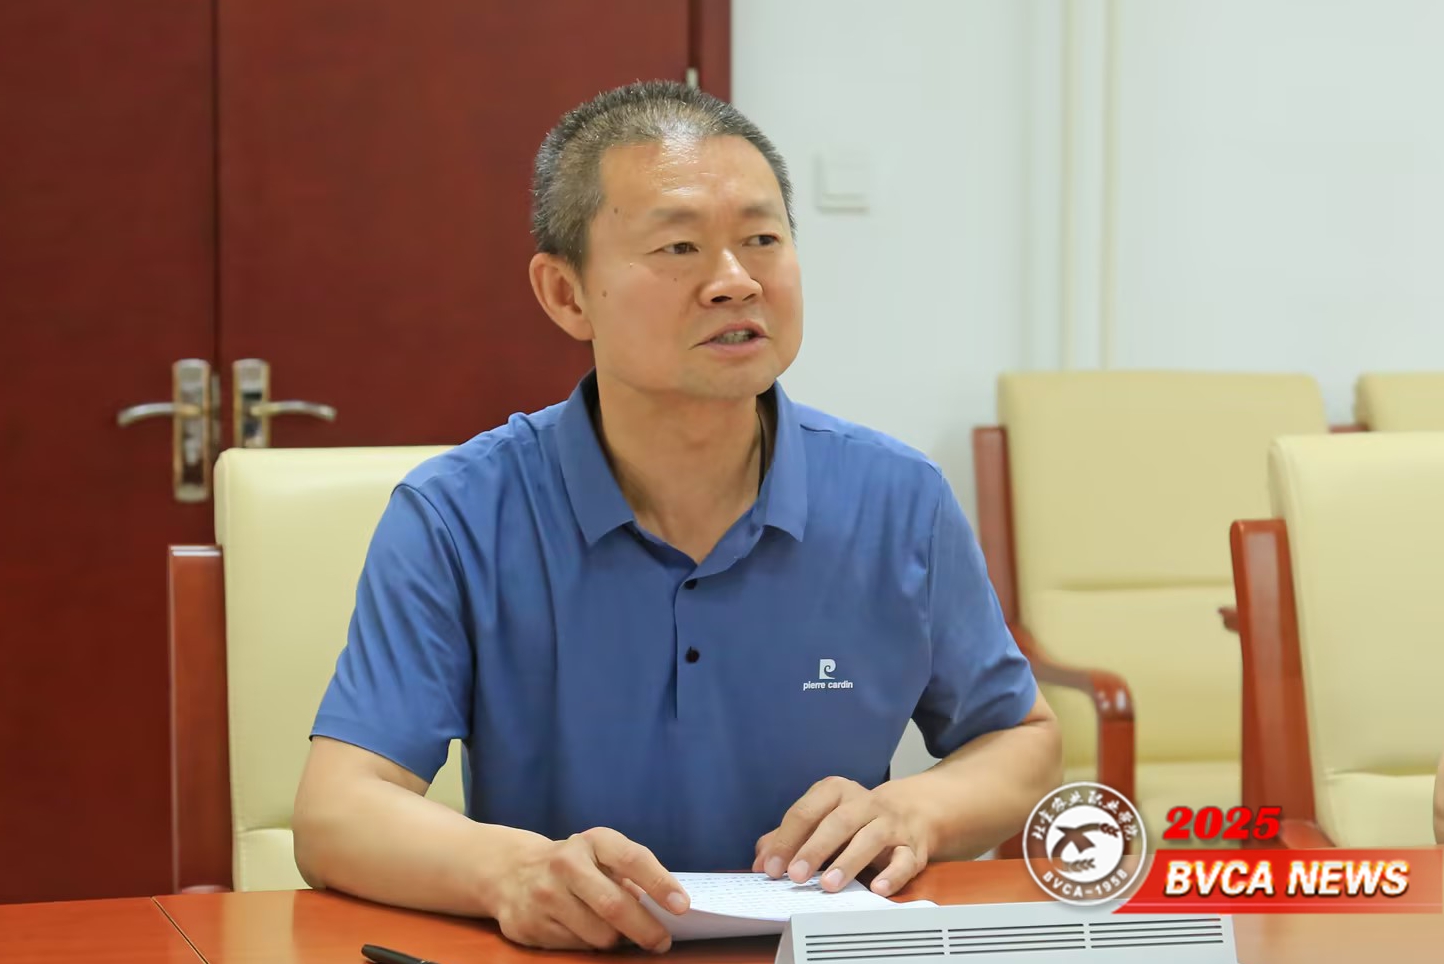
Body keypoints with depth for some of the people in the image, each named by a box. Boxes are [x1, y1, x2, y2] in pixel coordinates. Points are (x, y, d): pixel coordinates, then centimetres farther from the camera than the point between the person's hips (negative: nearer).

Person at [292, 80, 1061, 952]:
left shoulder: (900, 502, 1)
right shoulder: (456, 518, -7)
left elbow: (1026, 746, 13)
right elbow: (336, 817, -13)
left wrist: (912, 811, -8)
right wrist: (509, 867, -32)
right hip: (557, 952, -3)